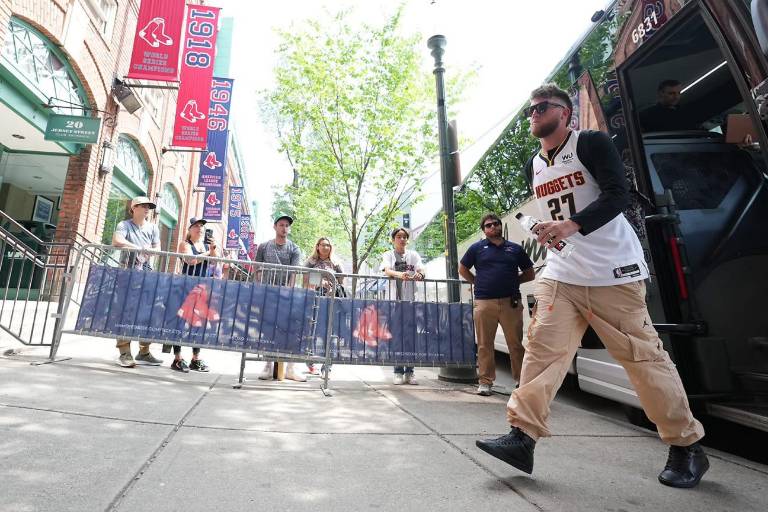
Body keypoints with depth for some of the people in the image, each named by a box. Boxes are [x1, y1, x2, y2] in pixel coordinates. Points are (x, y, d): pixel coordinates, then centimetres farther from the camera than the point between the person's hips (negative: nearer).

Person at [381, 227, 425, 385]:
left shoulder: (413, 255, 15)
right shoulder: (388, 255, 9)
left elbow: (421, 268, -2)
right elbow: (387, 270, -11)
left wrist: (420, 274, -28)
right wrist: (399, 274, -33)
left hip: (410, 300, 2)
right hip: (394, 300, -2)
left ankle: (409, 372, 11)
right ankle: (398, 372, 7)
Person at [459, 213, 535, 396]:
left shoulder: (515, 248, 12)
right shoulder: (477, 248, 8)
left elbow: (530, 274, 18)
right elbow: (462, 269, 15)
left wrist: (511, 282, 7)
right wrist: (479, 283, 7)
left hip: (511, 302, 1)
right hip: (484, 303, -1)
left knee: (516, 344, 6)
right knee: (485, 345, 4)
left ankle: (522, 381, 18)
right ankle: (485, 382, 14)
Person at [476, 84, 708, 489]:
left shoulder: (591, 143, -2)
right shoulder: (533, 167, 17)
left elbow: (617, 194, -15)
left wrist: (572, 225, -29)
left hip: (613, 272, -5)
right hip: (560, 273, 6)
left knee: (643, 356, 1)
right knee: (541, 348, -6)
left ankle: (687, 446, 21)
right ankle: (522, 436, -3)